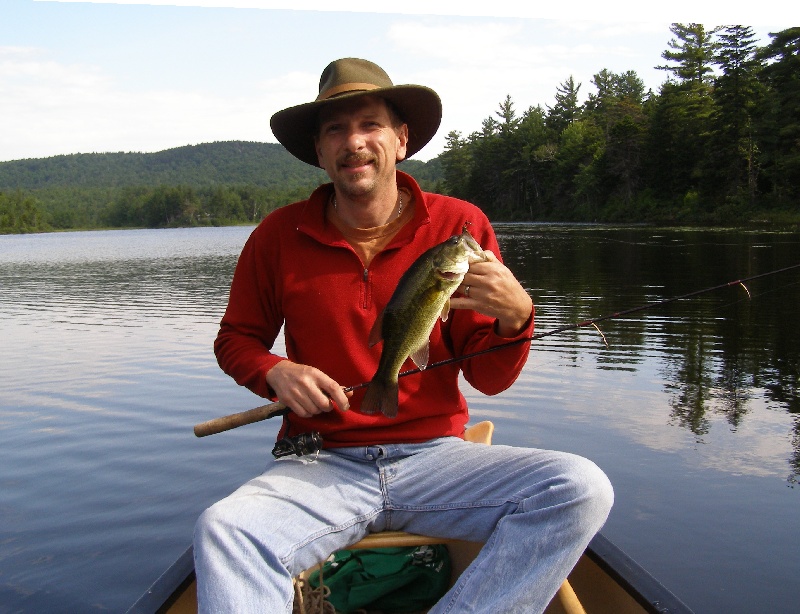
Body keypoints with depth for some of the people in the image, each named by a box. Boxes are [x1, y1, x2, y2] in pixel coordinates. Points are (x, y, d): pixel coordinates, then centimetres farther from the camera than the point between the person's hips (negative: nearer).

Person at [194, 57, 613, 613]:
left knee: (581, 488, -22)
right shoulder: (279, 235, 1)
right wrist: (277, 373, -9)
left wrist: (514, 317, -21)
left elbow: (489, 380, 1)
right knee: (224, 529, -32)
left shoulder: (461, 225, 0)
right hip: (321, 464, -1)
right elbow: (236, 339, 14)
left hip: (435, 458, 2)